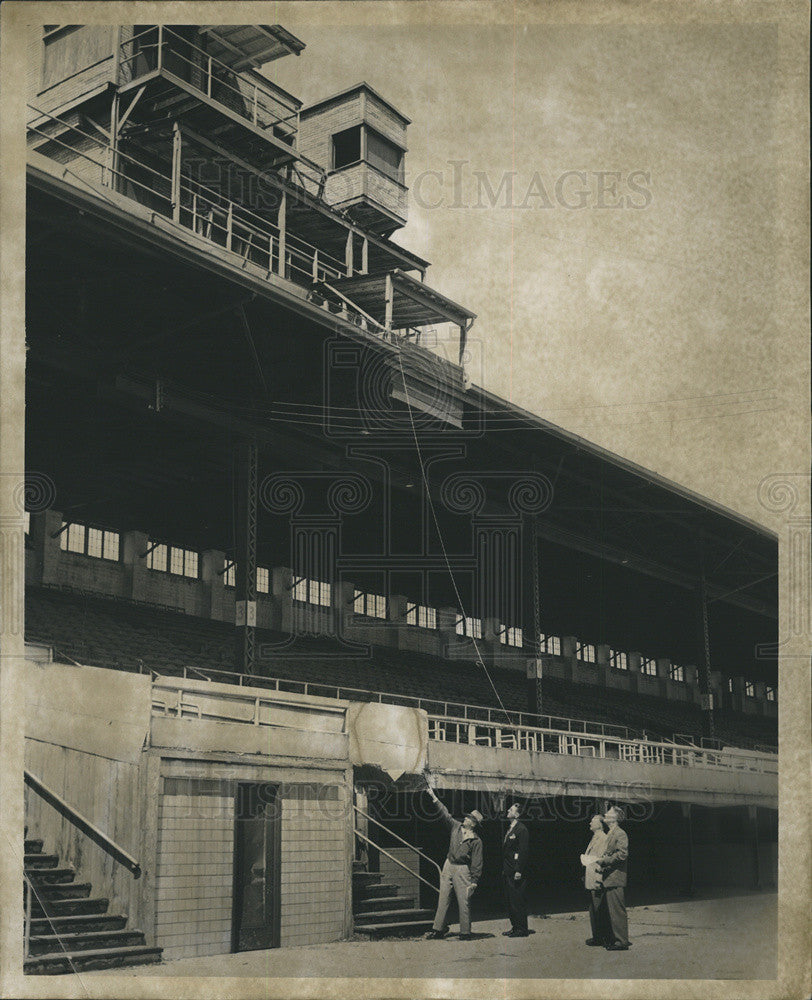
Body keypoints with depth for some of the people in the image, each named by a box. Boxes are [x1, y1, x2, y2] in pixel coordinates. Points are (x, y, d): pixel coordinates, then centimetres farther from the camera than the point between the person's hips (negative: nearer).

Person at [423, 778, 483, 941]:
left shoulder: (476, 841, -6)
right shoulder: (456, 826, 7)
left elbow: (477, 863, -6)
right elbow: (445, 813, 7)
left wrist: (474, 882, -11)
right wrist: (433, 796, 0)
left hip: (463, 870, -5)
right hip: (448, 866, 5)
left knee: (463, 902, -4)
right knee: (443, 898, 5)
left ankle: (465, 932, 3)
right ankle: (439, 928, 11)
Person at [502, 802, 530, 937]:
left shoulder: (521, 829, -11)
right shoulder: (509, 829, 18)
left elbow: (524, 851, -16)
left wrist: (519, 871, -20)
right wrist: (504, 869, 17)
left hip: (517, 871, -9)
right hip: (508, 872, 9)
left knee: (518, 900, -6)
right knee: (510, 900, 12)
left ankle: (522, 929, -1)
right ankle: (515, 927, 19)